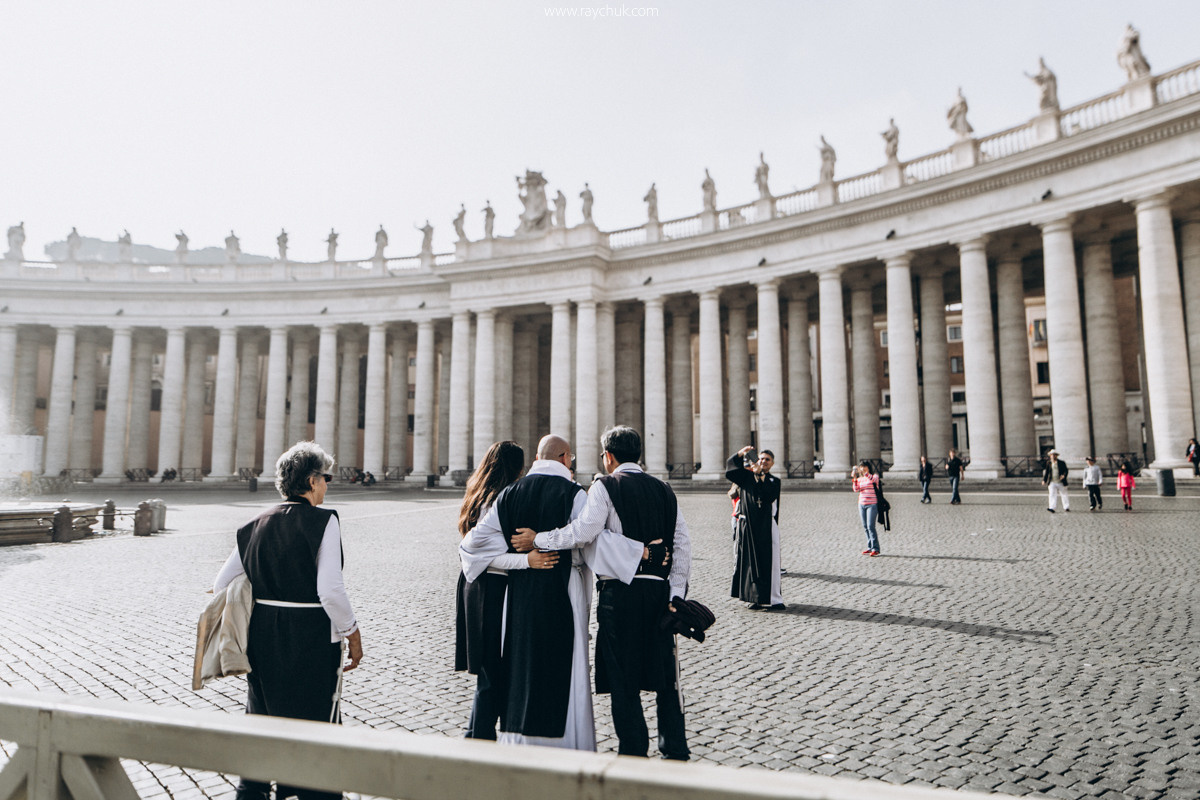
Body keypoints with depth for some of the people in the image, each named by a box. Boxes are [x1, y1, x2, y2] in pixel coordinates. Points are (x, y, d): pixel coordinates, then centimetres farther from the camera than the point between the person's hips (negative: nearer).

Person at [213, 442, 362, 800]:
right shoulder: (324, 521, -14)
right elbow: (330, 590, -20)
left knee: (261, 712, 22)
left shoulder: (255, 524, 5)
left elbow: (221, 585, 8)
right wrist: (352, 632, -9)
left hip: (262, 634, 6)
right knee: (316, 719, 8)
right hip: (311, 636, -6)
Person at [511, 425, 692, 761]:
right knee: (665, 674, 14)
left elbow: (582, 532, -17)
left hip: (621, 591, -5)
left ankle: (634, 752, 13)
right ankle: (676, 752, 21)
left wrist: (538, 539, -5)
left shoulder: (606, 486, -5)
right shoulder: (663, 490, 12)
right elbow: (682, 543, 7)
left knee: (623, 677, 7)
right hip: (660, 589, 5)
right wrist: (675, 594, 7)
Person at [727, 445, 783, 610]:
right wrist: (740, 454, -18)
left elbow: (769, 496, -11)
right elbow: (729, 469, -4)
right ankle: (756, 598, 7)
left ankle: (773, 599, -6)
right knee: (751, 561, 1)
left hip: (767, 526, -1)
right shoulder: (746, 476, 12)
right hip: (748, 524, 1)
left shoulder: (774, 481, 9)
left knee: (769, 562, -6)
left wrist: (760, 475, -15)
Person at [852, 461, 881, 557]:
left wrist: (866, 473, -30)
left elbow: (872, 479, -25)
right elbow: (856, 489, -1)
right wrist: (854, 478, -10)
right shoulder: (859, 479, 12)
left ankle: (875, 548, -6)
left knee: (870, 526, -12)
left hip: (872, 504, -6)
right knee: (865, 527, 7)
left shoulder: (874, 476, -2)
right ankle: (870, 547, 15)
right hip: (861, 504, 6)